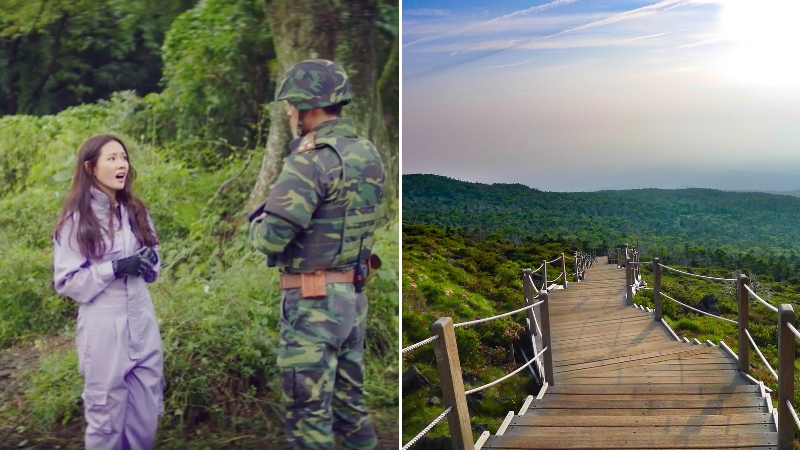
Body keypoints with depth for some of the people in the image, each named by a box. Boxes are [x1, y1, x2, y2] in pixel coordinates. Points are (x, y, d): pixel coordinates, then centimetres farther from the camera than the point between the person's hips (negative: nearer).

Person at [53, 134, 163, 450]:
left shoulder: (135, 212, 10)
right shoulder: (76, 220, -7)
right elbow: (67, 282, -8)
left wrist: (149, 263, -5)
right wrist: (115, 269, -19)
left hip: (143, 324, 5)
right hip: (105, 329, -5)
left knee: (147, 418, 10)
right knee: (107, 417, 5)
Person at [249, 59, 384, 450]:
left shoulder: (311, 159, -18)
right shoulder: (368, 153, 7)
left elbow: (270, 239, -21)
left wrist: (258, 223, 1)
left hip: (313, 302, -8)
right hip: (354, 295, 8)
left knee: (308, 414, 1)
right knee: (349, 401, 18)